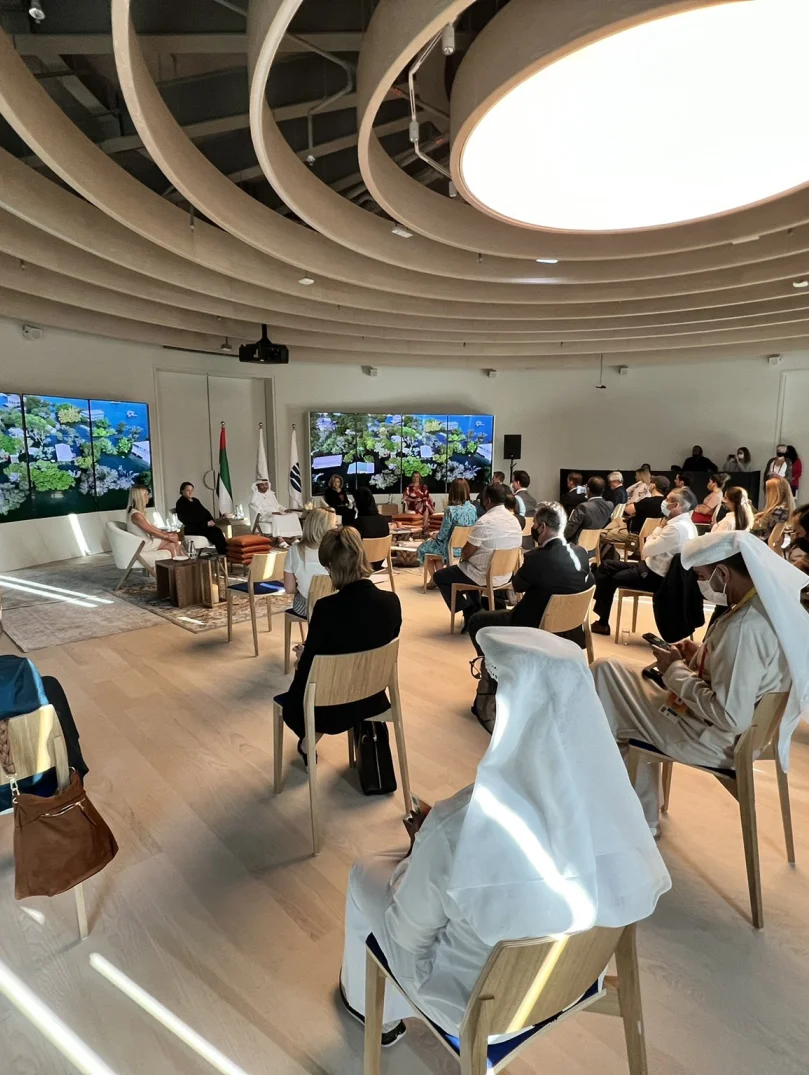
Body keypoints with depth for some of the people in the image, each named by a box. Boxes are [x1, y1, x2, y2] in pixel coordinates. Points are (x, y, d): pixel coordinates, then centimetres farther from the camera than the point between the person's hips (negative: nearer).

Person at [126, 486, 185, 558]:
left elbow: (151, 527, 15)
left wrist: (165, 532, 7)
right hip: (143, 545, -9)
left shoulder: (138, 512, 11)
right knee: (174, 538, -8)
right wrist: (169, 537, -10)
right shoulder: (136, 515, -20)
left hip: (146, 542, 9)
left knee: (172, 545, -5)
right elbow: (152, 531, -18)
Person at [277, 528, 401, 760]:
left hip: (330, 709, -4)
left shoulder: (327, 607, -27)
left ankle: (308, 744, 43)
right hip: (373, 701, 4)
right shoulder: (391, 602, -13)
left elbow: (307, 665, -15)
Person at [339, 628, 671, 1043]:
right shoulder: (608, 790, -24)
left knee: (366, 874, 20)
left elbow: (409, 933, -20)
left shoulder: (459, 827, -39)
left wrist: (423, 842, -1)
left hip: (477, 1001, -4)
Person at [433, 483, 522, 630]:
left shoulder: (485, 521, -22)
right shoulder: (515, 521, 2)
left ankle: (469, 613, 8)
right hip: (505, 575, 8)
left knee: (439, 576, 11)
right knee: (468, 569, 35)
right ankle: (476, 611, 27)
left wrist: (463, 555, 7)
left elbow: (466, 553, -17)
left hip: (484, 576, -8)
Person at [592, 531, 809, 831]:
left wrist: (675, 670, -18)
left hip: (715, 739, -9)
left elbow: (729, 716, -29)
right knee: (631, 676, 21)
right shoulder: (778, 601, -2)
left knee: (606, 674, -2)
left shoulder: (744, 626, -31)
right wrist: (702, 657, 3)